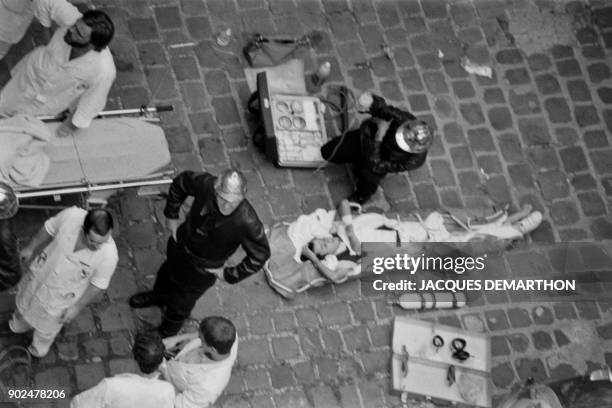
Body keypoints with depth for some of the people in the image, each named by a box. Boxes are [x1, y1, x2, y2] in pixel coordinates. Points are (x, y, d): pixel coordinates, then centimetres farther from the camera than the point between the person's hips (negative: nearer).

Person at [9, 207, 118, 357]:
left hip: (62, 295, -2)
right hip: (40, 272, 2)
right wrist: (31, 248, 4)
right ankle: (21, 323, 69)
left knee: (47, 327, 27)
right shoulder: (70, 215, -35)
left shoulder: (109, 256, -38)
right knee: (25, 300, 34)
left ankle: (39, 349, 62)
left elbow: (98, 285, -19)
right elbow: (49, 229, -12)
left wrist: (77, 307, -7)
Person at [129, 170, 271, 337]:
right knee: (166, 272, 36)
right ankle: (159, 296, 73)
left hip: (202, 270, -3)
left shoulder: (247, 223, -41)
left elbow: (260, 255, -23)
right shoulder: (206, 184, -33)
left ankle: (166, 334, 57)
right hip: (180, 244, 4)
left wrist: (229, 274, -15)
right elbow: (181, 182, -9)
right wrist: (171, 215, -5)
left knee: (180, 304, 22)